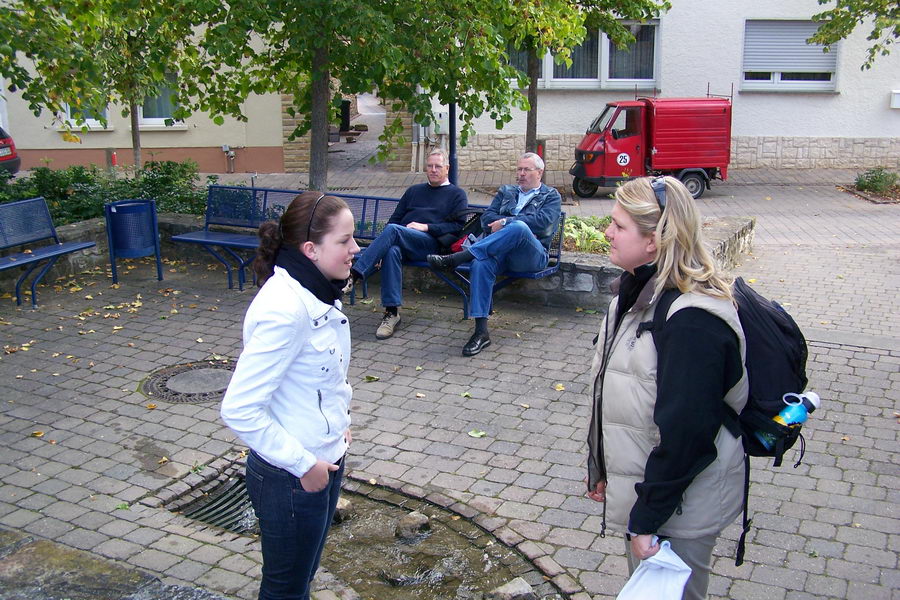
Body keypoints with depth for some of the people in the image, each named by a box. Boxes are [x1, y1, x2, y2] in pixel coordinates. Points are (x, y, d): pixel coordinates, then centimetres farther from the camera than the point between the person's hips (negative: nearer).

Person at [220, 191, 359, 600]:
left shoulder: (316, 293, 0)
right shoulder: (284, 309, -28)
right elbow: (239, 409, -29)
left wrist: (339, 421, 7)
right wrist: (303, 464, -22)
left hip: (324, 461, 8)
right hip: (291, 479, -8)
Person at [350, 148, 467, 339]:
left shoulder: (457, 194, 19)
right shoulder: (414, 191, 33)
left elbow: (458, 226, 4)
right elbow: (395, 218, 27)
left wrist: (426, 227, -7)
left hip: (433, 243, -4)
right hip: (402, 244, 4)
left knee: (392, 230, -33)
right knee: (392, 251, -35)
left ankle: (354, 275, -40)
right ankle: (391, 313, -37)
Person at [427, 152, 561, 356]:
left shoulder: (551, 196, 17)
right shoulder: (505, 192, 29)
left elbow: (543, 221, -4)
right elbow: (487, 218, 12)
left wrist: (506, 223, -8)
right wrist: (517, 230, -4)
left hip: (532, 255, -3)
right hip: (501, 250, 3)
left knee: (519, 227, -38)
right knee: (481, 265, -34)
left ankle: (456, 258, -40)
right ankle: (481, 332, -34)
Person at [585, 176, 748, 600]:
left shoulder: (693, 322, -28)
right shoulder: (639, 292, 4)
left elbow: (685, 433, -27)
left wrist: (647, 519, -21)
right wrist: (601, 466, 18)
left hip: (678, 510, -9)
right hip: (640, 486, 9)